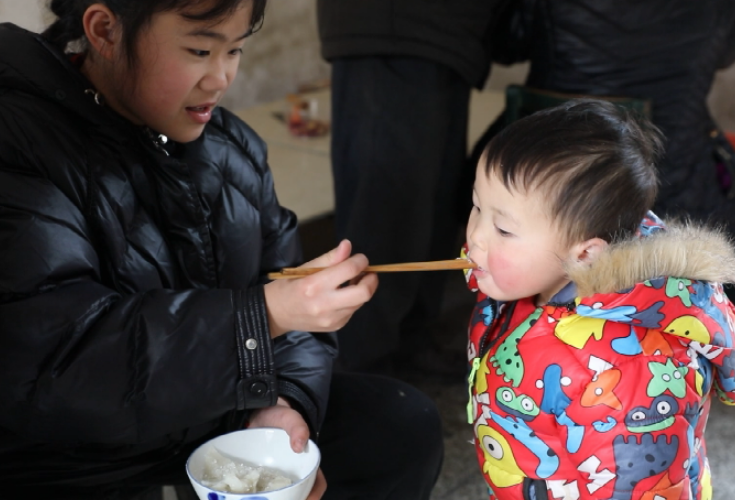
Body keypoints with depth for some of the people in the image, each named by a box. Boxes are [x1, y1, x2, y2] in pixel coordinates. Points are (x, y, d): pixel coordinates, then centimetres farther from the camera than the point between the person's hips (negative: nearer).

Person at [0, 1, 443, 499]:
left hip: (215, 417, 7)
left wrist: (287, 400, -14)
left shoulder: (233, 145, 3)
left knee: (405, 425, 4)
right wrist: (261, 316, -37)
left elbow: (282, 283, 6)